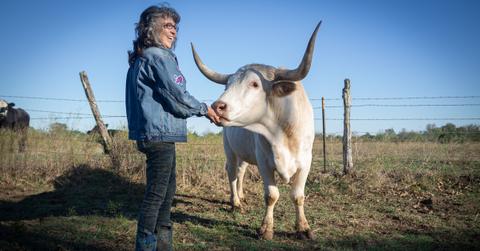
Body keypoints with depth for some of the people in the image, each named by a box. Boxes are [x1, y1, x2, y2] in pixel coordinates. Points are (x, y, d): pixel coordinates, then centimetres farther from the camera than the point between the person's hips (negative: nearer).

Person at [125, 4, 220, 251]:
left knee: (167, 190, 16)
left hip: (151, 133, 10)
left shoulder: (140, 59, 19)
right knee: (156, 193, -5)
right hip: (160, 133, -10)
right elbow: (177, 96, -16)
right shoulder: (159, 56, -11)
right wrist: (204, 109, -1)